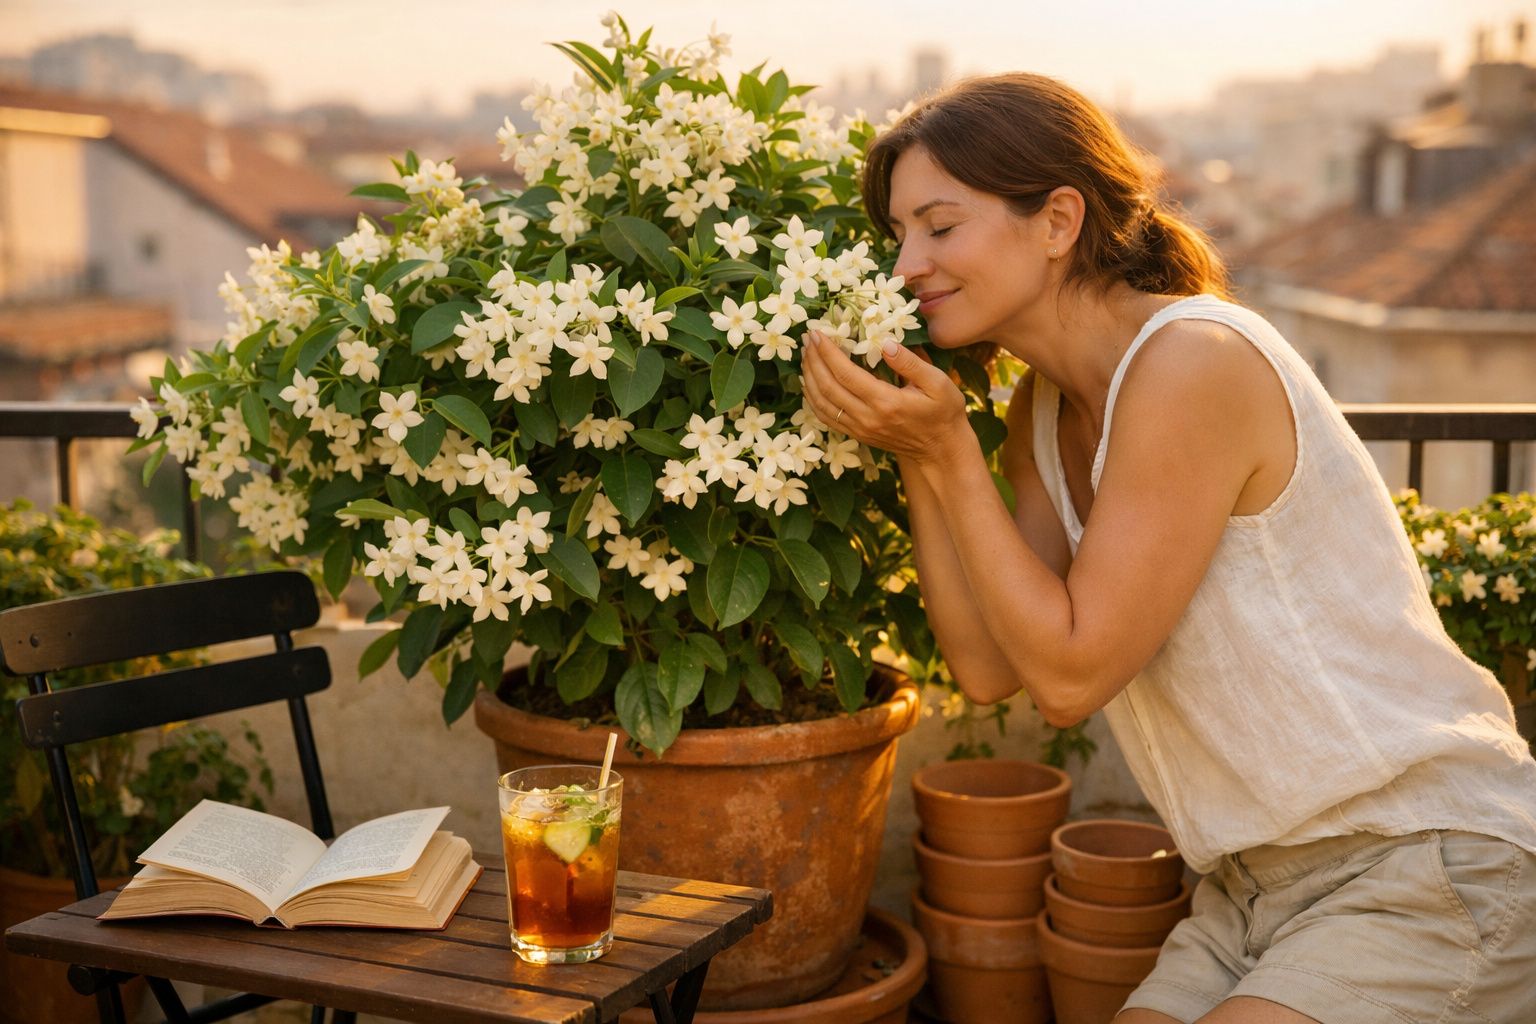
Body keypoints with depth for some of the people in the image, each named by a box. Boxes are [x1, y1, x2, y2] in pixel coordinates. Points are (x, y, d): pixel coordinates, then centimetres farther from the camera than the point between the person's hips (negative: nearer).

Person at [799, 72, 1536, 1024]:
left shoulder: (1194, 365, -21)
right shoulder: (1047, 409, 7)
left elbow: (1070, 671, -18)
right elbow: (989, 667, 1)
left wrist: (949, 449, -18)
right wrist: (914, 452, -5)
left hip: (1429, 872, -8)